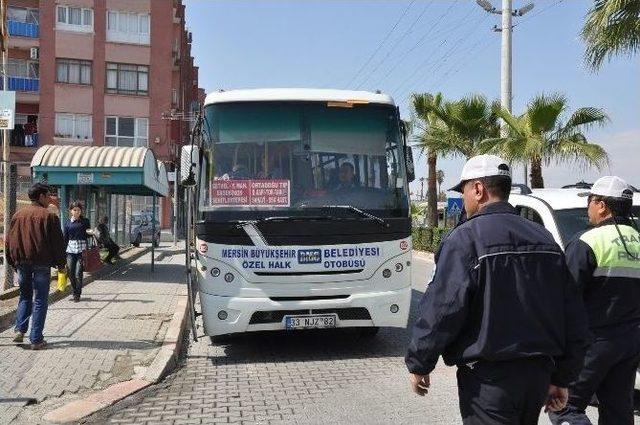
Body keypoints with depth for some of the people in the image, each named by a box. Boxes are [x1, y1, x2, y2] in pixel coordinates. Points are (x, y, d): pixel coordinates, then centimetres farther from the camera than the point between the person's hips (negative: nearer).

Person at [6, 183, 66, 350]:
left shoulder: (18, 215, 7)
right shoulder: (49, 216, -9)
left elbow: (9, 241, 12)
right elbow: (58, 243, -8)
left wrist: (13, 262, 20)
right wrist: (60, 264, 2)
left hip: (22, 263, 5)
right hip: (41, 264, -5)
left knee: (25, 296, 21)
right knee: (40, 300, 2)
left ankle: (20, 330, 8)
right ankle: (36, 339, 3)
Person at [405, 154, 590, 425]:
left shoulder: (466, 238, -13)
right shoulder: (544, 240, 8)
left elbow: (441, 310, -16)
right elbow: (573, 318, 10)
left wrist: (418, 364, -2)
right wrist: (561, 378, 17)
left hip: (489, 378, -7)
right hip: (539, 375, 7)